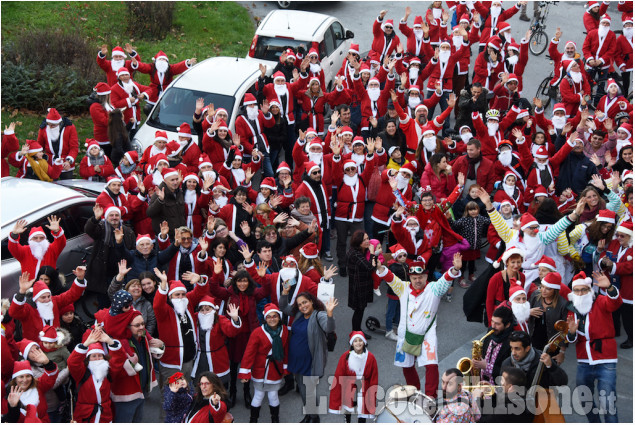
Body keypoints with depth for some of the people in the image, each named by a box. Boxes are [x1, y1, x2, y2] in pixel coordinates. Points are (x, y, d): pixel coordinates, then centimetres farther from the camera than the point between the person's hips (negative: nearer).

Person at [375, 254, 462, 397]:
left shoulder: (434, 289, -7)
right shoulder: (403, 288, 0)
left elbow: (446, 279, -23)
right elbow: (390, 278, -10)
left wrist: (455, 269, -43)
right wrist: (379, 267, -30)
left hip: (427, 335, -3)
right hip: (406, 335, 3)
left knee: (431, 365, -16)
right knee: (407, 366, 15)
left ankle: (430, 397, -6)